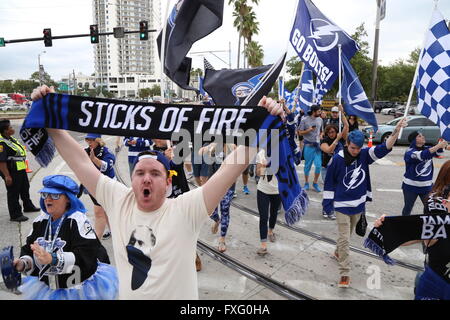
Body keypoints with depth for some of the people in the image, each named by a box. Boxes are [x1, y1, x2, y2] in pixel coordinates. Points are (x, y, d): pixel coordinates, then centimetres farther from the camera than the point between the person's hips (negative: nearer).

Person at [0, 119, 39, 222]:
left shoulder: (11, 139, 11)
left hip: (21, 170, 11)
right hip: (12, 172, -11)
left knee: (25, 188, 24)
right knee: (13, 193, 0)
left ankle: (28, 206, 43)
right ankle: (15, 215, 11)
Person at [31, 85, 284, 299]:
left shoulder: (185, 210, -20)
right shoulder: (118, 202, -10)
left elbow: (232, 167, -29)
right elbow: (80, 161, -9)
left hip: (179, 294, -3)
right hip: (126, 294, 3)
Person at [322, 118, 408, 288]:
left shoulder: (365, 154, -6)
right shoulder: (337, 159, -15)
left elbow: (384, 148, -20)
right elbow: (329, 182, -8)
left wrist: (397, 130, -35)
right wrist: (327, 202, -6)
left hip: (358, 204, 4)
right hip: (342, 205, -4)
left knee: (348, 234, 23)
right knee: (344, 238, -3)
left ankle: (338, 252, 48)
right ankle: (345, 273, 4)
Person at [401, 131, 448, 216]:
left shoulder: (427, 149, 1)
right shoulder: (410, 152, -17)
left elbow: (438, 152, -17)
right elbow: (422, 155, -35)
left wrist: (442, 146, -37)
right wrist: (438, 145, -41)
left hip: (427, 186, 5)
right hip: (411, 186, -4)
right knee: (408, 208, 12)